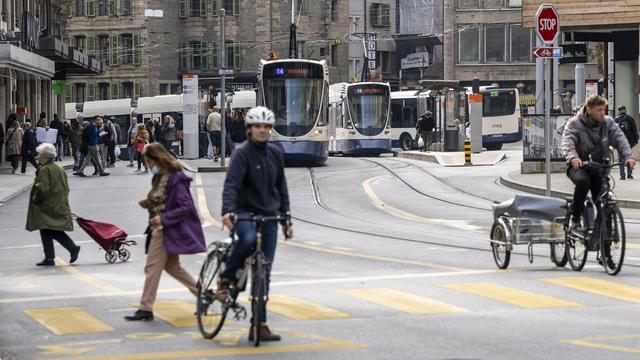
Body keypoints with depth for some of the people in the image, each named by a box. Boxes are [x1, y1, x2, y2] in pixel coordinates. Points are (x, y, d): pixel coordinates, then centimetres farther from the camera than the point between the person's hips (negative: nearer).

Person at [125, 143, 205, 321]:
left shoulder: (175, 179, -18)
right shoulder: (159, 178, 10)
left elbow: (186, 206, -20)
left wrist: (163, 218, -25)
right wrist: (149, 203, 1)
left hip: (167, 230, -10)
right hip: (160, 228, 10)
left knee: (152, 268, -5)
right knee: (172, 266, 17)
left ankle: (146, 308, 1)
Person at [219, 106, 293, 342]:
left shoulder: (275, 154, 11)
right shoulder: (242, 153, -8)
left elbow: (281, 188, 18)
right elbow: (232, 183, -21)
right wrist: (227, 211, -37)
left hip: (268, 216, 5)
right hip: (245, 212, -5)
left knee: (264, 272, 2)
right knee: (248, 239, -39)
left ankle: (260, 325, 6)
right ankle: (225, 279, -14)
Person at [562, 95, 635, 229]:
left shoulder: (608, 122, 1)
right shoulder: (574, 124, -9)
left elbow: (620, 138, -11)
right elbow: (567, 142, -24)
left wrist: (628, 156, -30)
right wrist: (573, 157, -46)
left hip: (598, 167, 4)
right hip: (578, 166, -4)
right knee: (583, 181, -35)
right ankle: (575, 218, -22)